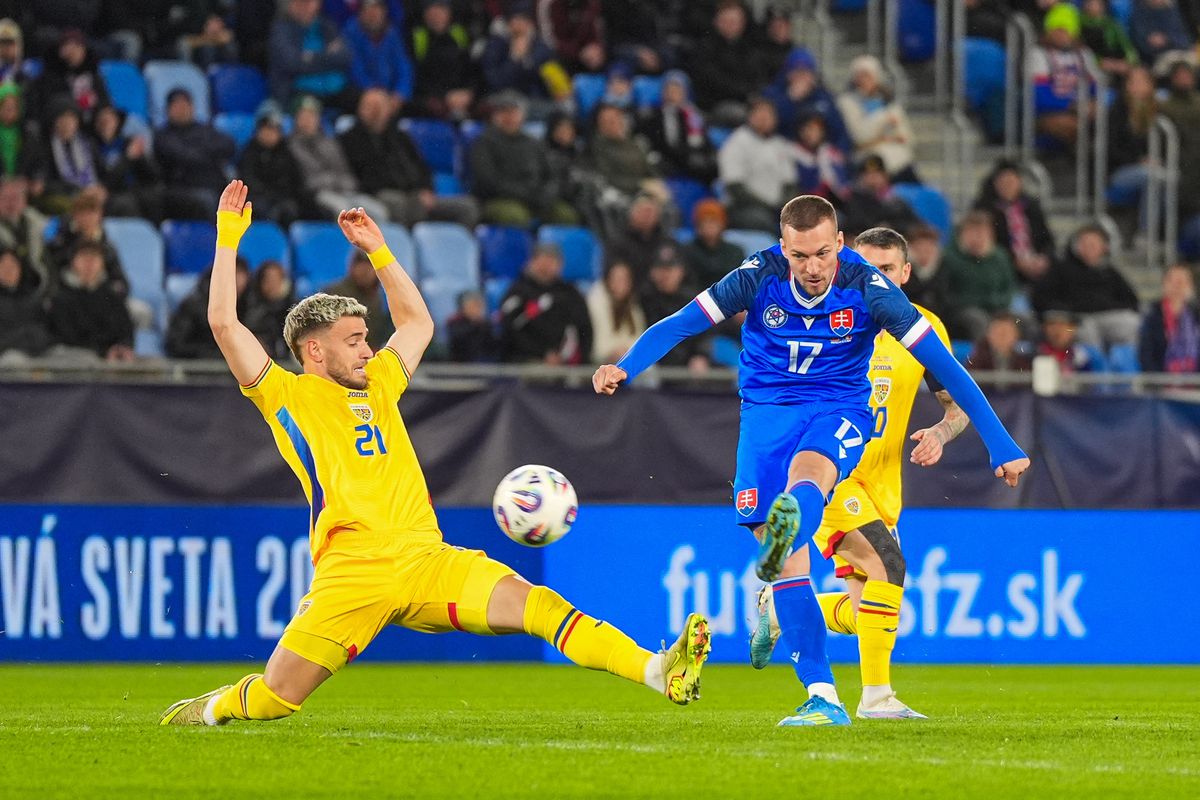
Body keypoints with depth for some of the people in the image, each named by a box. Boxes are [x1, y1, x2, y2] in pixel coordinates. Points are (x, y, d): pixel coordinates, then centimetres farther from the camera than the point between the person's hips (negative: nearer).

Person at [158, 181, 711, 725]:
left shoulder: (377, 385, 25)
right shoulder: (286, 396, 9)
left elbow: (417, 323, 39)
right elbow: (224, 323, 1)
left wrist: (377, 251, 32)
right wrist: (228, 239, 4)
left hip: (426, 559, 4)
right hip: (353, 572, -4)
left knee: (538, 605, -17)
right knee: (272, 700, -8)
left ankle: (660, 674, -29)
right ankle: (214, 707, 27)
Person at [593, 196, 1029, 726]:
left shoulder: (867, 289, -13)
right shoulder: (759, 278, -11)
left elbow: (942, 365, -10)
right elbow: (678, 325, -11)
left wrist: (1001, 445, -11)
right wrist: (624, 368, -31)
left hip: (841, 410, -2)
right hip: (766, 409, 2)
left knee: (806, 474, -38)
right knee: (786, 561, -11)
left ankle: (785, 534, -71)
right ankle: (823, 699, -11)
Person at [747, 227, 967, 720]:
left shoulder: (925, 328, 3)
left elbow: (957, 406, 10)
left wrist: (940, 433, -12)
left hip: (881, 484, 5)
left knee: (866, 613, 4)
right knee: (887, 564, -25)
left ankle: (778, 607, 31)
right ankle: (876, 695, -21)